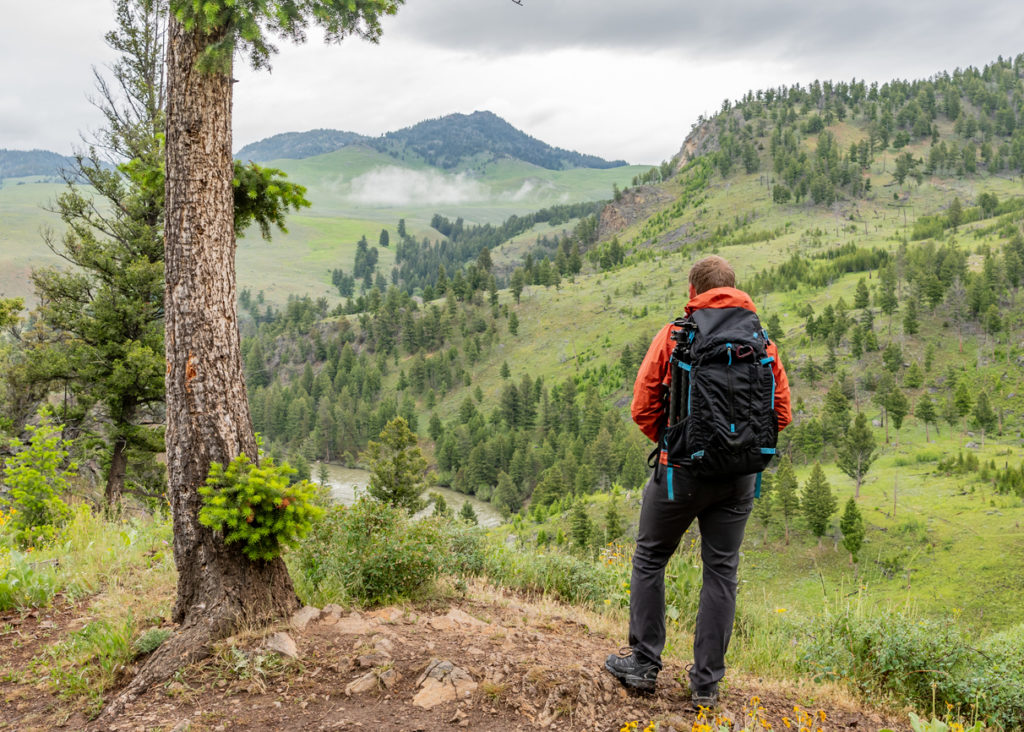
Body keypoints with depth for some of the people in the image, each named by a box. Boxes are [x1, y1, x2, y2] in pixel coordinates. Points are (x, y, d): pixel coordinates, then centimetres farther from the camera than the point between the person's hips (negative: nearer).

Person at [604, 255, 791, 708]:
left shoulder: (675, 334, -6)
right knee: (722, 571, 11)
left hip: (683, 469, -3)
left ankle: (644, 665, 20)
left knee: (650, 559, 14)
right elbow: (781, 413, 5)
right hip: (740, 476, 3)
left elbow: (643, 408, -8)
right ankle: (707, 683, 18)